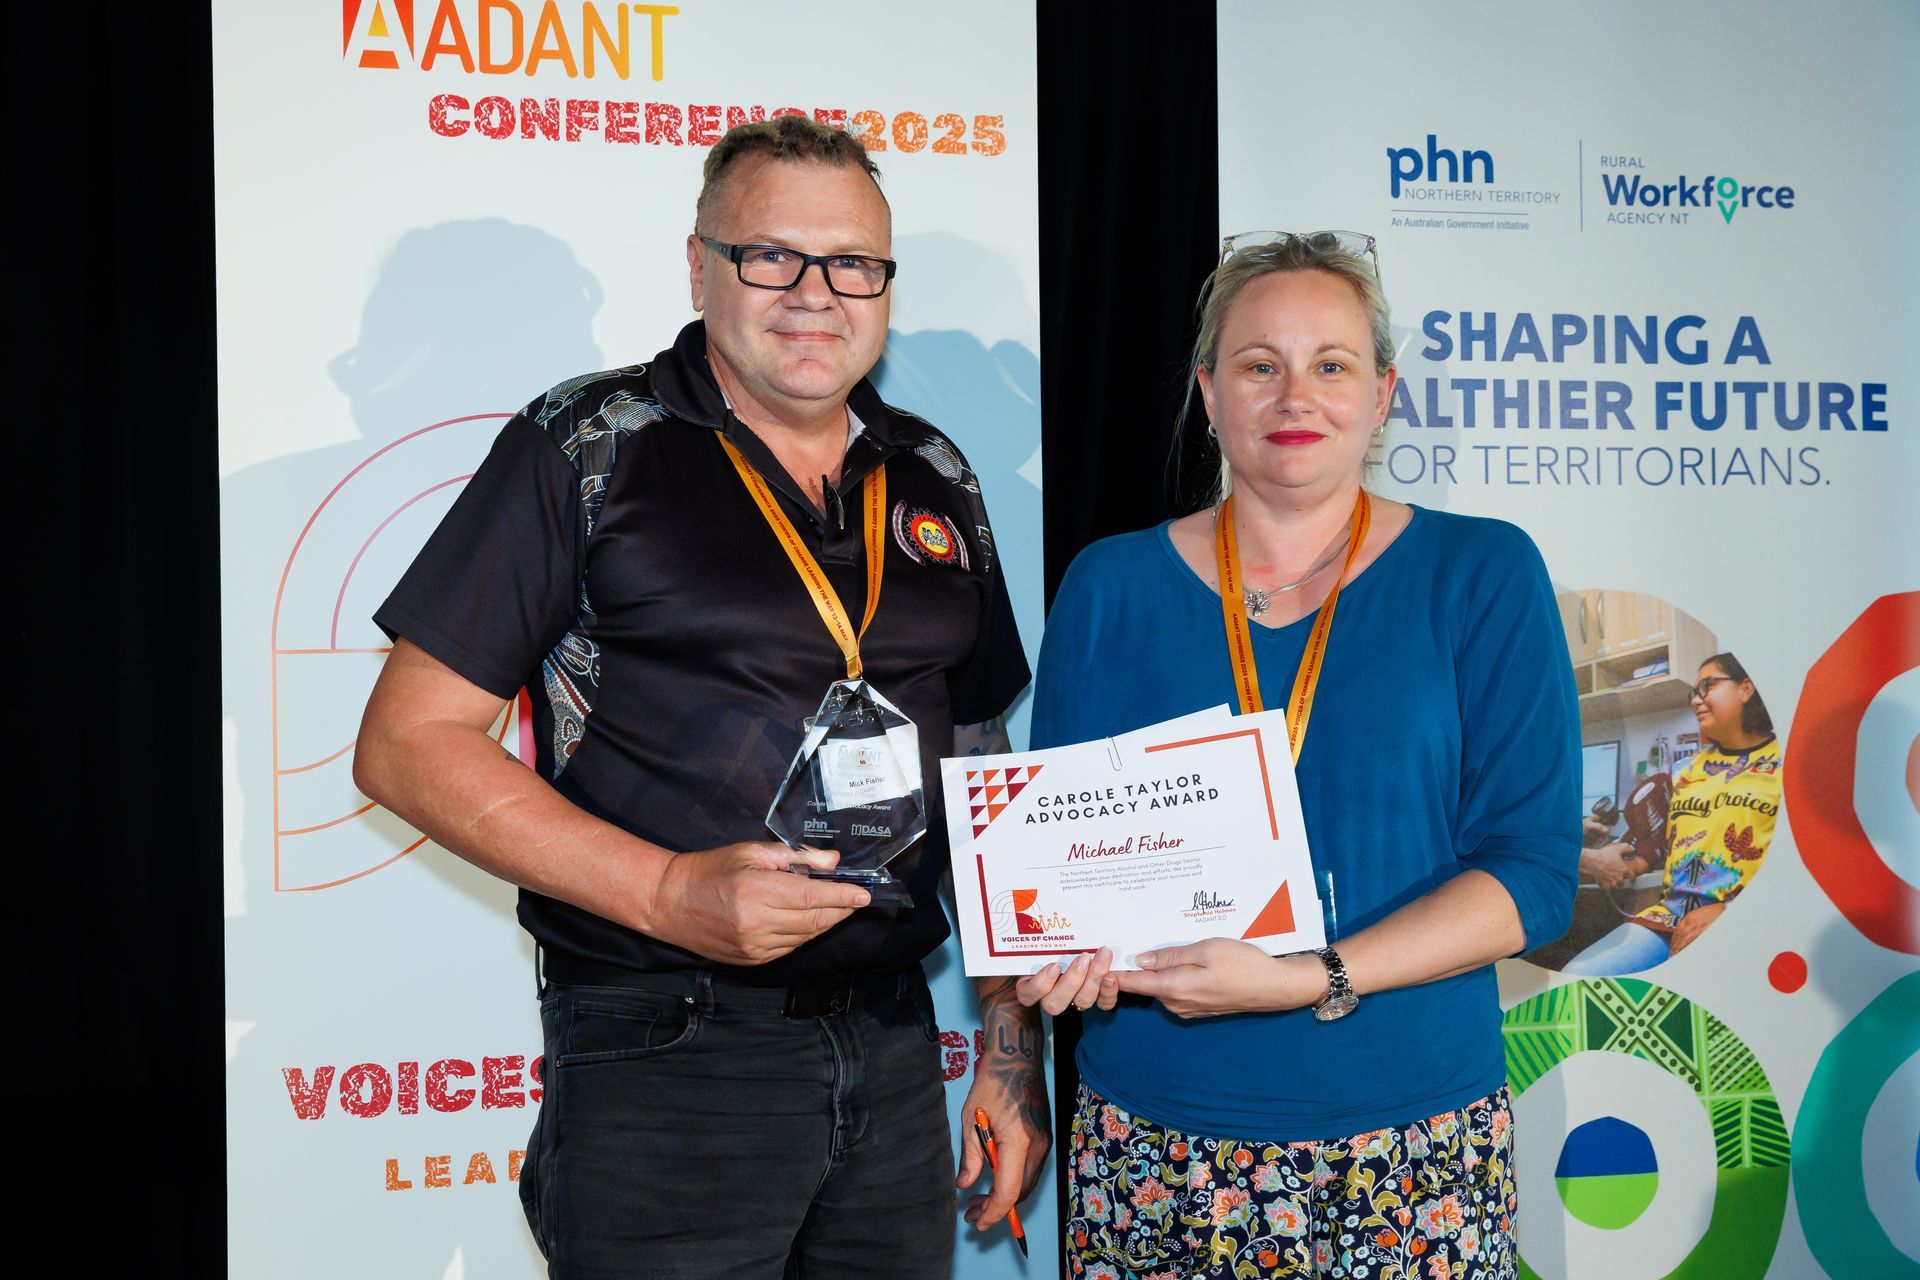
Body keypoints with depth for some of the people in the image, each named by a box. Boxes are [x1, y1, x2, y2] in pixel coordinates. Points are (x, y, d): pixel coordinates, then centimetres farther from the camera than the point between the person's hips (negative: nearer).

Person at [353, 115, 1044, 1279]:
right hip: (665, 1062, -5)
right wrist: (668, 894, -19)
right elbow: (408, 743, -9)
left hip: (895, 1052, 5)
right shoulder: (587, 449, -5)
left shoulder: (933, 480, 10)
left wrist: (1013, 1045, 11)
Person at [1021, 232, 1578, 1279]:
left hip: (1412, 1142, -1)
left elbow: (1534, 871, -6)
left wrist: (1313, 981, -18)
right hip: (1153, 1137, 1)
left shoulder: (1481, 576, 0)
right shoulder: (1109, 588, 6)